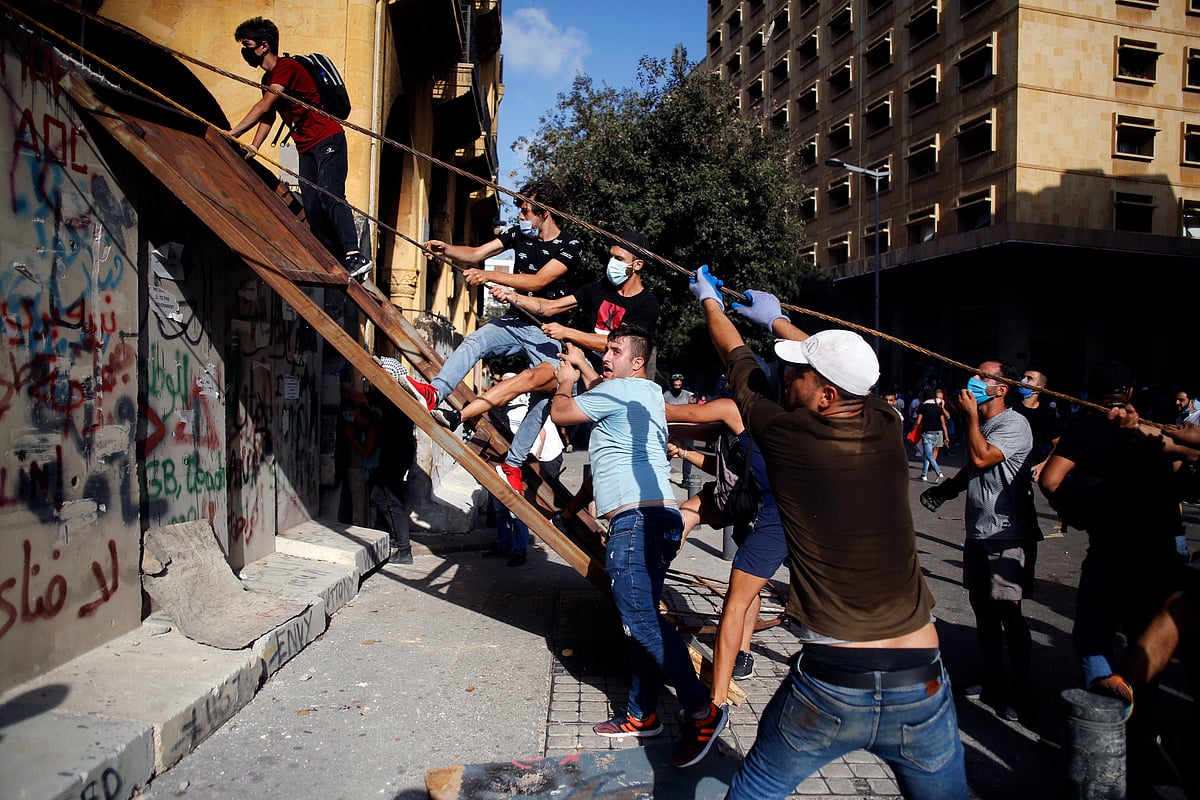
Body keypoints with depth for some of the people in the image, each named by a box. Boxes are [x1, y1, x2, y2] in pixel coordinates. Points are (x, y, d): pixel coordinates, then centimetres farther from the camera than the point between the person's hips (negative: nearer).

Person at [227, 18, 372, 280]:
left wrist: (231, 133, -12)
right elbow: (267, 117, 22)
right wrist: (252, 149, 8)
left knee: (330, 196, -24)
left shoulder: (287, 67, -10)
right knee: (312, 208, -1)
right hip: (306, 148, 9)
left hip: (328, 140, -9)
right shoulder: (268, 80, 20)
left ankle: (355, 257, -33)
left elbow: (263, 108, -16)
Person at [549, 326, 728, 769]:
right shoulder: (647, 392, 23)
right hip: (654, 518, 11)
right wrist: (583, 367, 40)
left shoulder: (623, 389, -6)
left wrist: (565, 381, 19)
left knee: (640, 619, -14)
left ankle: (702, 711, -10)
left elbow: (559, 413, 1)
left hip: (637, 519, -11)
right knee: (640, 618, 13)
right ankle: (642, 715, 20)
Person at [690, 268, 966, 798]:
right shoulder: (887, 430, -2)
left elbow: (738, 361, 9)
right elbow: (839, 367, 19)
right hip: (923, 685, 3)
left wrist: (710, 302, 28)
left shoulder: (786, 437, -10)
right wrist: (777, 320, 35)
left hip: (829, 687, -3)